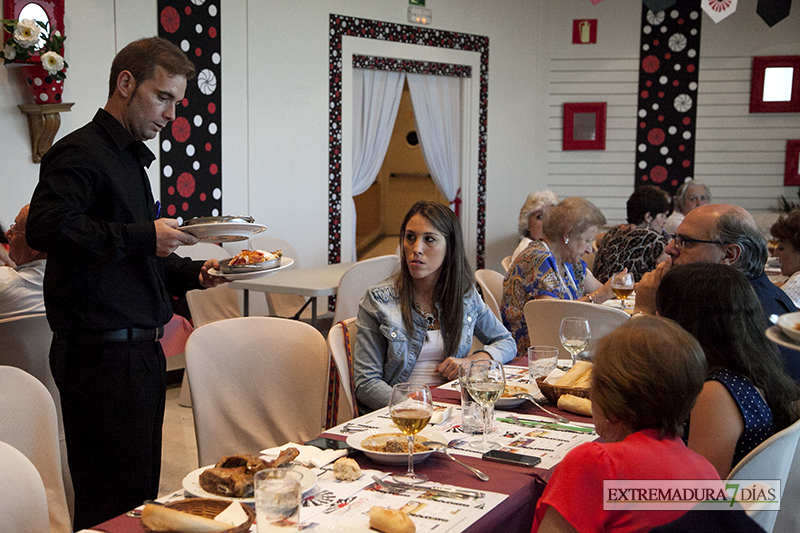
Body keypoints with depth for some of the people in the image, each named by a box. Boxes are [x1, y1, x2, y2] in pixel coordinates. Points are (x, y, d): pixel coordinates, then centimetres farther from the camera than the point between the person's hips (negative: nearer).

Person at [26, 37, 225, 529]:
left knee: (142, 489, 15)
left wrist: (193, 273, 10)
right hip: (101, 354, -10)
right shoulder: (81, 152, -10)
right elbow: (46, 228, -27)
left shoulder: (131, 157, 21)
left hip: (140, 350, 10)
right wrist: (145, 236, -22)